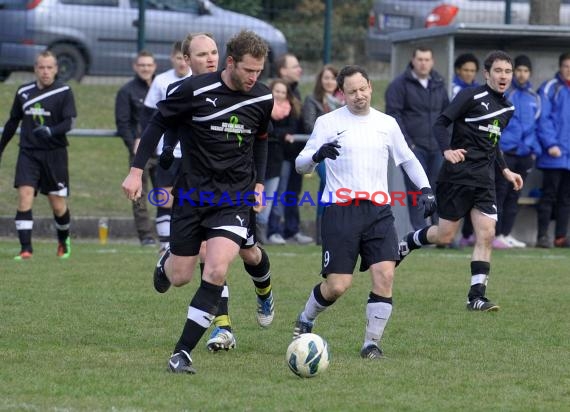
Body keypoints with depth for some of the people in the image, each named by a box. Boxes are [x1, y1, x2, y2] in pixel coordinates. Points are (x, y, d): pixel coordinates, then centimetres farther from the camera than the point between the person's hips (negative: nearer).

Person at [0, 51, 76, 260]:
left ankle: (63, 241, 31)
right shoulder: (23, 92, 6)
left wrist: (50, 131, -31)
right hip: (28, 153, 2)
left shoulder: (64, 92, -4)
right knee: (24, 197, -14)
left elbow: (68, 122, -12)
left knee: (58, 205, 3)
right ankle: (26, 248, -12)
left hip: (54, 154, -2)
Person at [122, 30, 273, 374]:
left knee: (217, 271, -18)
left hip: (235, 199, 1)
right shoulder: (194, 90, -12)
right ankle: (165, 263, 46)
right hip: (192, 193, -1)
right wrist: (137, 171, -3)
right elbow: (158, 124, 1)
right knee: (180, 277, 5)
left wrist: (259, 183, 14)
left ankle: (183, 352, -9)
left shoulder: (263, 98, 0)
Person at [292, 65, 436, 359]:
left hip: (378, 210, 3)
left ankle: (372, 343, -3)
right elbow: (301, 165, 1)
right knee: (338, 285, -7)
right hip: (340, 210, -3)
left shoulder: (387, 123, 13)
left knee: (385, 274, -15)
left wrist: (425, 188, 8)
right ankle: (305, 320, 23)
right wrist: (317, 155, -21)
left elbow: (408, 160, 24)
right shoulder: (328, 122, 3)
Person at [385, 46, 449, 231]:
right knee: (416, 190, -6)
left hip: (437, 146, 5)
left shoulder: (438, 84, 14)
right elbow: (393, 114, -7)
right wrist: (407, 143, -13)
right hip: (413, 146, -5)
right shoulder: (400, 84, -3)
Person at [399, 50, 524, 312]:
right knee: (444, 236, 0)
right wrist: (447, 150, -29)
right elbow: (440, 124, -13)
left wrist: (505, 170, 21)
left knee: (486, 235, -6)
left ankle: (476, 296, -3)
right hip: (457, 175, -6)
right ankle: (402, 245, 28)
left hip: (484, 180, 6)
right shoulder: (471, 96, -9)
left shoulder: (507, 108, 14)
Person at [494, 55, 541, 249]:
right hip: (504, 152, -6)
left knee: (514, 196, 9)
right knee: (500, 193, -6)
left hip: (525, 153, 6)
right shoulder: (504, 92, -5)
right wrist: (495, 146, -12)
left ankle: (506, 234, 14)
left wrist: (535, 150, 12)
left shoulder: (534, 97, 13)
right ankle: (496, 235, -5)